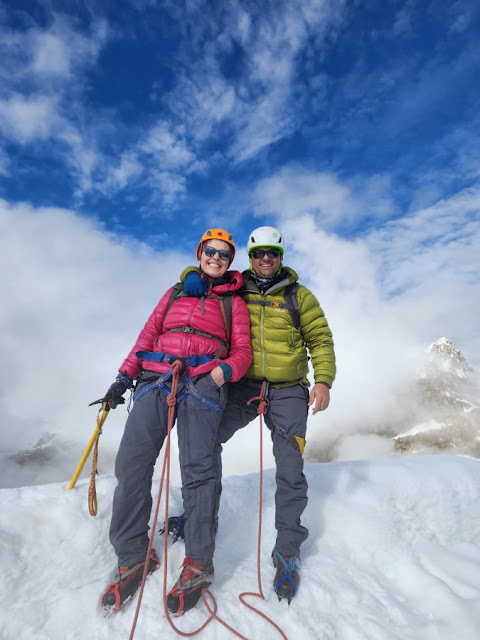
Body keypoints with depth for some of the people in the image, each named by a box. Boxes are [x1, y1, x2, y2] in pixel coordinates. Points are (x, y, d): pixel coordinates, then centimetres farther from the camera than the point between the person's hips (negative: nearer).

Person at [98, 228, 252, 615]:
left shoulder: (234, 301, 15)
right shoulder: (176, 292, 23)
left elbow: (243, 351, 7)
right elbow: (149, 335, 18)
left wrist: (225, 370, -15)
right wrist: (124, 377, 8)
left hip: (203, 383, -2)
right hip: (156, 379, 3)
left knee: (196, 468, -9)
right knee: (131, 464, -6)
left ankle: (199, 565, 6)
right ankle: (133, 557, 10)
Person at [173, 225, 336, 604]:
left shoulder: (298, 295, 5)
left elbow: (320, 338, 4)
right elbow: (205, 271, 20)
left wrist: (323, 380, -8)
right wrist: (193, 275, -4)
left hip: (288, 391, -1)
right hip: (244, 386, 2)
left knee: (291, 470, -2)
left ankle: (288, 551, 18)